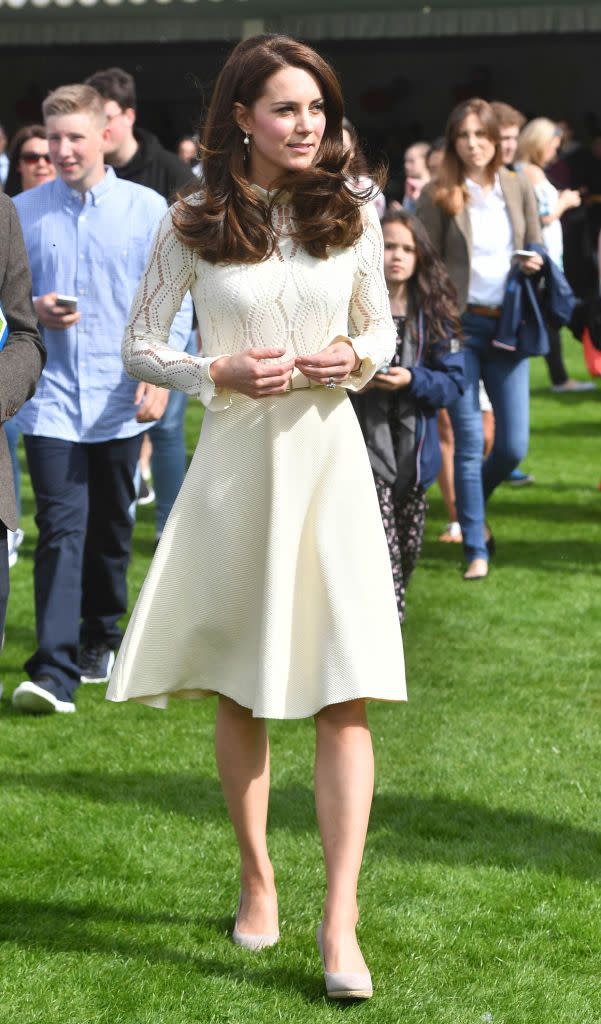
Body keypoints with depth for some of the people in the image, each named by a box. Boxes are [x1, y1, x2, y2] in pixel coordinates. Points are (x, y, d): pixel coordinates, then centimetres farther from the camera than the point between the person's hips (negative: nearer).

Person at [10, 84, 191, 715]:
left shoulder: (147, 210, 1)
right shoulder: (24, 212, 3)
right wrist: (33, 311, -11)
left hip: (120, 401, 1)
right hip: (51, 397, -1)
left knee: (111, 527, 14)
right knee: (60, 527, -11)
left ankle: (101, 638, 33)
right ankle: (54, 670, -18)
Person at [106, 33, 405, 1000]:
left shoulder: (351, 214, 4)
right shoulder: (193, 225, -1)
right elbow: (140, 345, 5)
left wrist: (356, 359, -7)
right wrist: (219, 373, -12)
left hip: (330, 454, 0)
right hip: (237, 457, 0)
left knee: (345, 693, -9)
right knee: (238, 690, 10)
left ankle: (340, 922, -10)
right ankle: (256, 875, 30)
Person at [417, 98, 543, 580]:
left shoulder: (519, 188, 7)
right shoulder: (439, 195, -2)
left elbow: (536, 249, 15)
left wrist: (536, 263, -8)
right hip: (460, 324, -3)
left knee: (514, 446, 3)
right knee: (469, 443, -3)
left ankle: (473, 507, 32)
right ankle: (476, 549, 4)